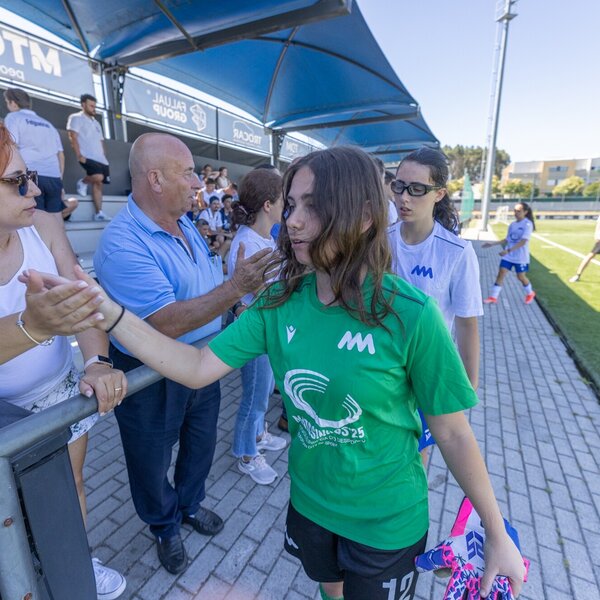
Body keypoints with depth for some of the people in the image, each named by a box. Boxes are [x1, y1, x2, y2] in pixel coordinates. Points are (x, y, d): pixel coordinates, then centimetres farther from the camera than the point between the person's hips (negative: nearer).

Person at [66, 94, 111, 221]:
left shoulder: (96, 122, 28)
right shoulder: (76, 118, 6)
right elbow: (73, 137, -4)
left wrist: (104, 157, 12)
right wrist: (79, 155, -15)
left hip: (100, 158, 7)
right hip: (88, 157, -7)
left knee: (98, 184, 0)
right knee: (98, 177, -30)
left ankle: (99, 213, -1)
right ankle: (82, 183, 3)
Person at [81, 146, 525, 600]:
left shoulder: (411, 315, -26)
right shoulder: (280, 302, -14)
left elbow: (454, 434, -15)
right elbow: (199, 368, -15)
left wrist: (498, 535, -5)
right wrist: (109, 312, -24)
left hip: (387, 522, -4)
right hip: (308, 503, 5)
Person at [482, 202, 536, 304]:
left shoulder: (528, 224, -14)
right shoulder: (512, 224, 5)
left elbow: (523, 242, -23)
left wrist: (508, 250, -33)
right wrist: (492, 243, 6)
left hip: (521, 257, -5)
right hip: (508, 256, 5)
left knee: (521, 277, 10)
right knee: (501, 274, -4)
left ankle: (530, 293, 37)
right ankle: (493, 297, -1)